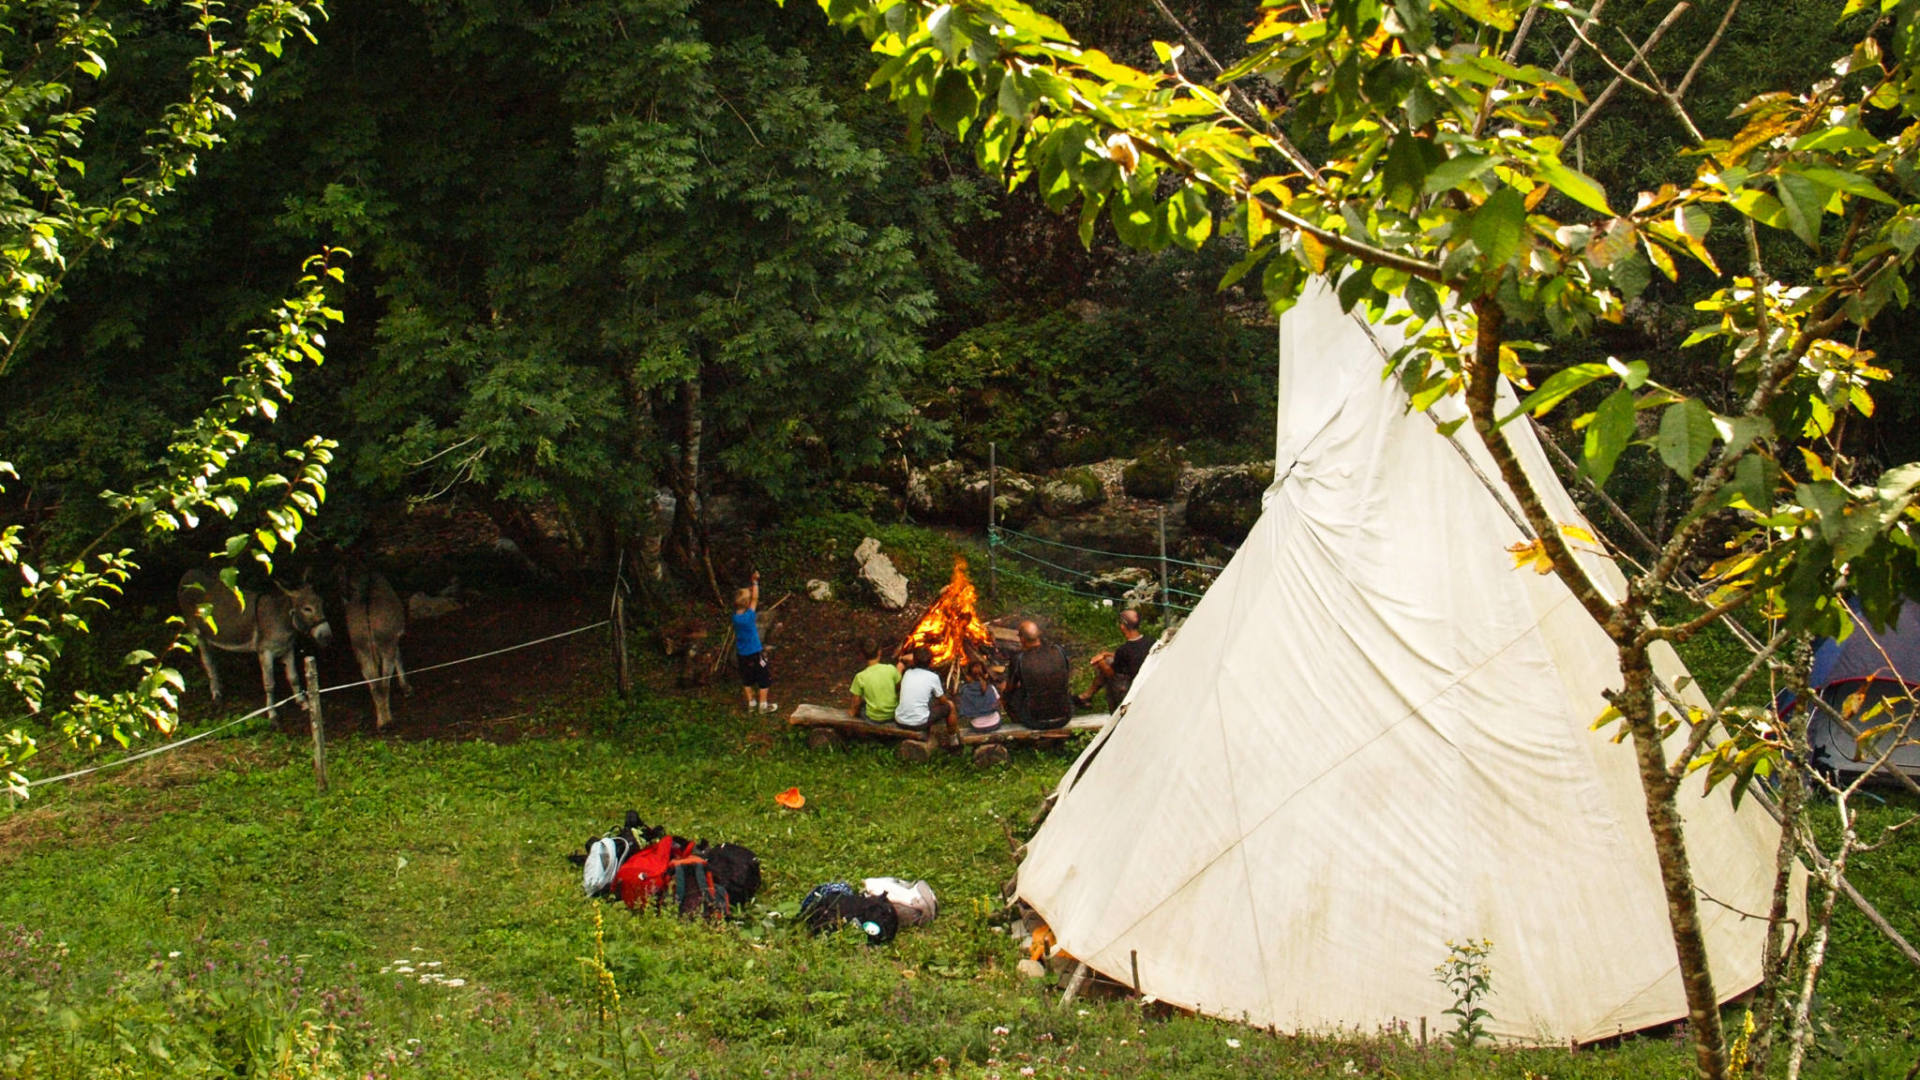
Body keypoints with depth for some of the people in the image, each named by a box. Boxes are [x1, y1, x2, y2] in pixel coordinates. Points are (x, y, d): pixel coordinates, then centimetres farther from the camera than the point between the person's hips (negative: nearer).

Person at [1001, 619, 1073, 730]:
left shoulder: (1018, 660, -16)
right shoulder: (1059, 651, -8)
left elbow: (1010, 688, 3)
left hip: (1036, 722, -3)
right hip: (1063, 719, 3)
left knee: (1007, 693, 22)